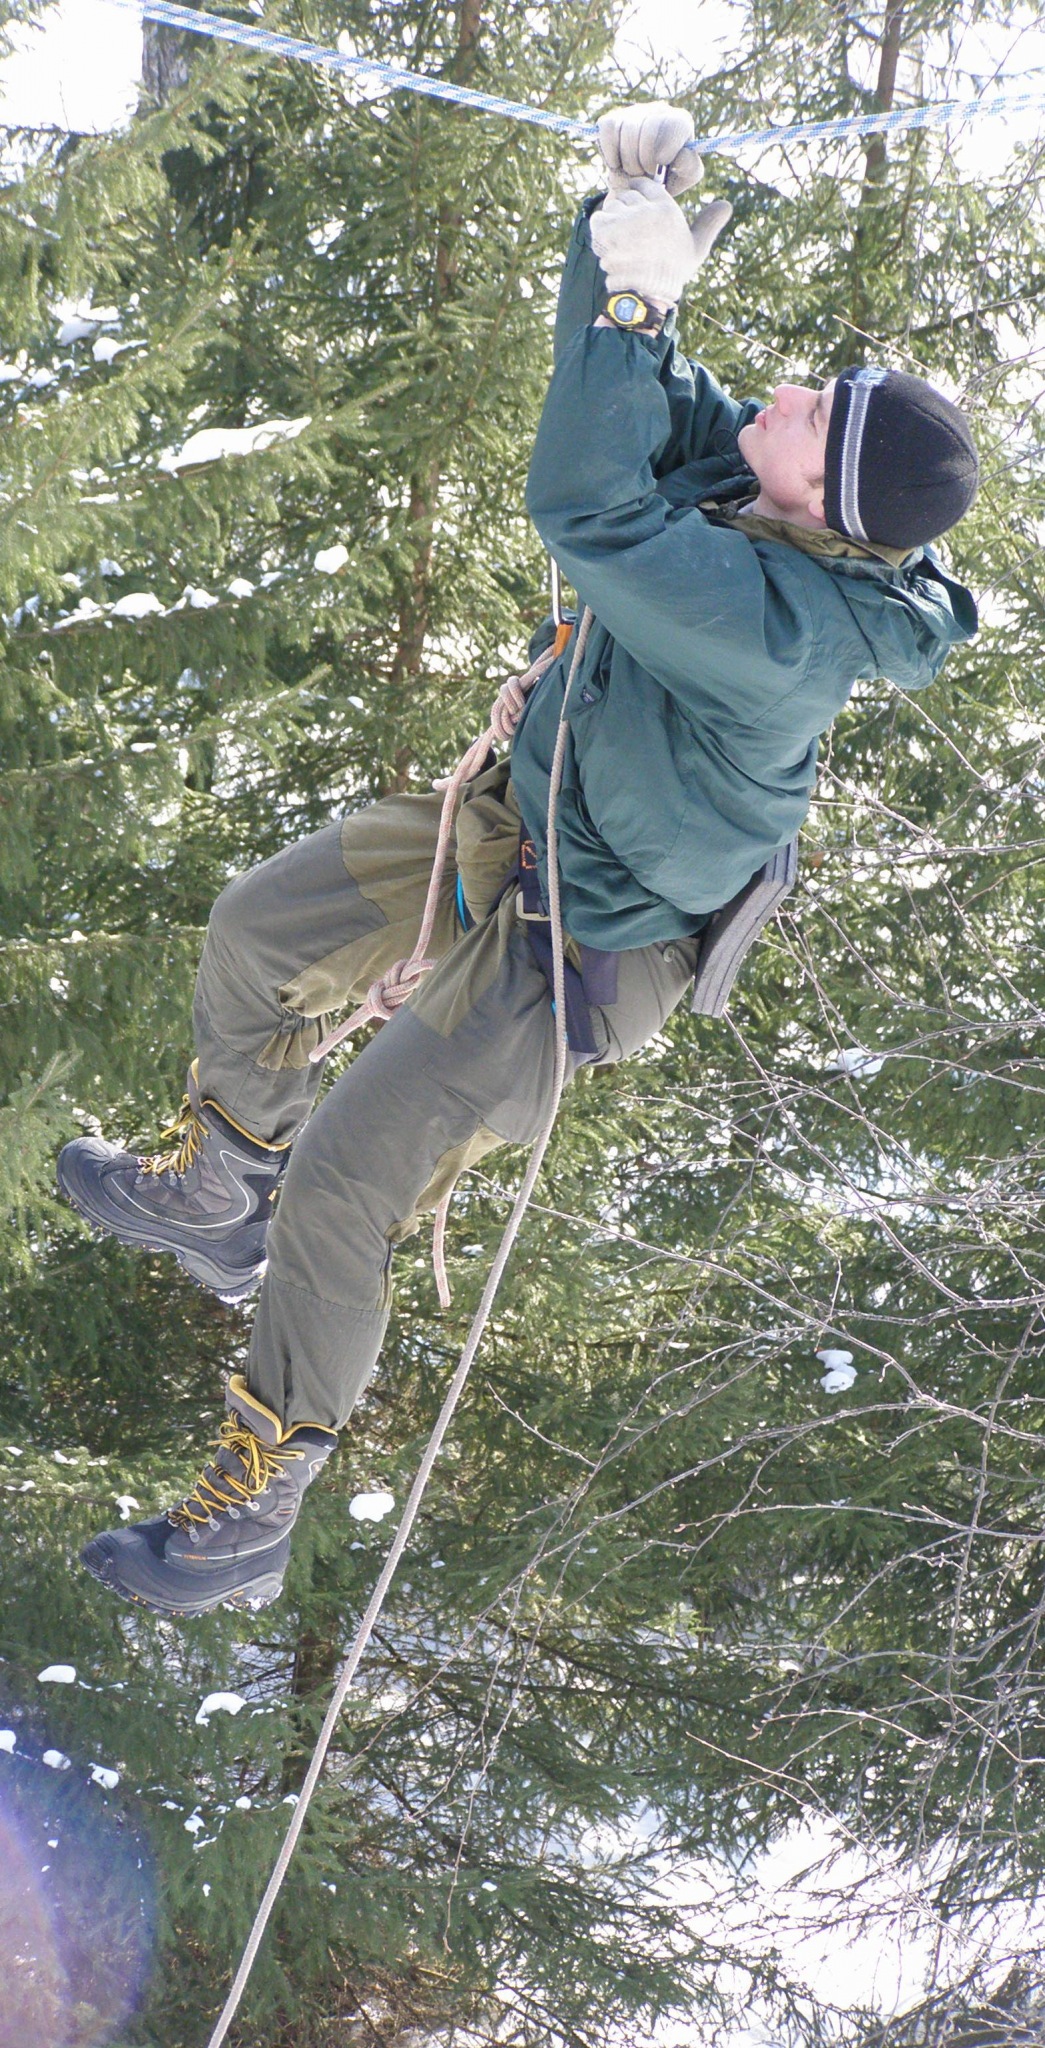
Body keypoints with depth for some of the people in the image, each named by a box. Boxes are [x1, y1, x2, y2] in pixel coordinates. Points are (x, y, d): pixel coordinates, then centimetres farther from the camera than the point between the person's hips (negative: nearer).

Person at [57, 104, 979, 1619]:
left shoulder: (784, 627, -38)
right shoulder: (752, 481, -13)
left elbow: (584, 511, -44)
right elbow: (638, 404, -1)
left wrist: (638, 300, -40)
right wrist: (630, 203, -14)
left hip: (580, 943, -9)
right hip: (517, 818, 9)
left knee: (341, 1185, -4)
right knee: (254, 936, 18)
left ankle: (251, 1519, 13)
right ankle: (217, 1198, 44)